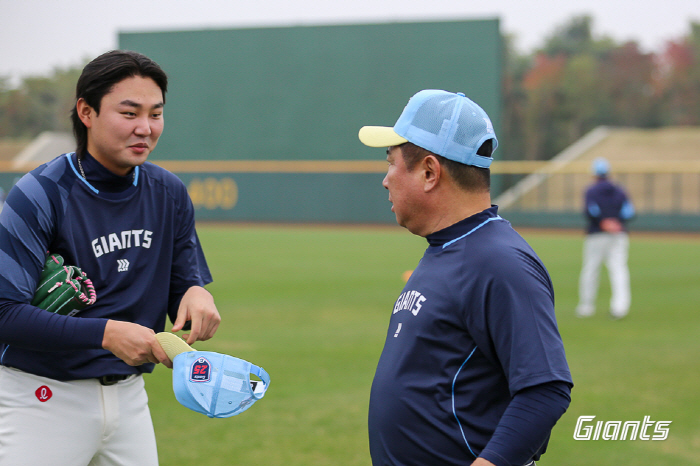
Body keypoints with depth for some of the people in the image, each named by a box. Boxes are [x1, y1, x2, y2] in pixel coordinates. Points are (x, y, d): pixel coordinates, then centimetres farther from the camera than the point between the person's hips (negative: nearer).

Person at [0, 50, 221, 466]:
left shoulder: (169, 194, 5)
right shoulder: (42, 194, -14)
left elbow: (181, 288, 11)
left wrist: (196, 294, -14)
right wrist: (105, 333, -29)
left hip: (129, 396, 5)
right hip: (42, 399, -5)